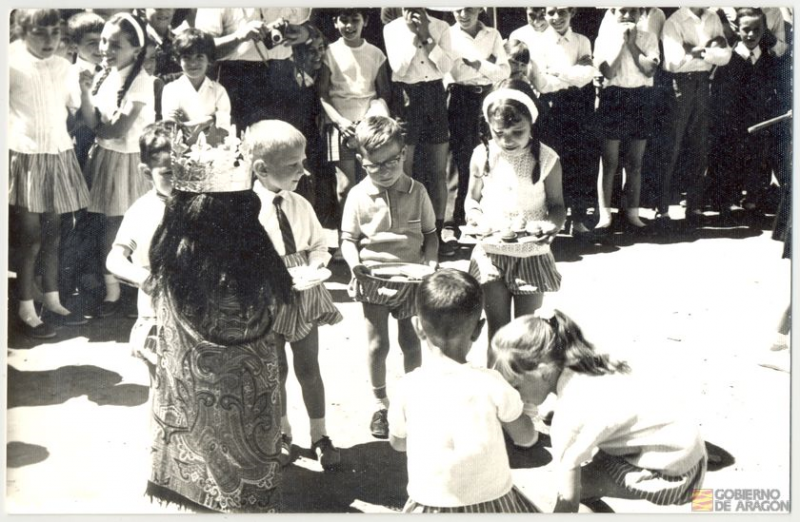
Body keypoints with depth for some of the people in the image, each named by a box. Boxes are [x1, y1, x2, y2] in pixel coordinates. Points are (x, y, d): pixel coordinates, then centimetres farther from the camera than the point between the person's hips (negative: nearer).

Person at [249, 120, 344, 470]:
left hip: (305, 296, 3)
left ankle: (319, 435, 31)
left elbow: (319, 245, 8)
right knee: (276, 370, 16)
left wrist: (315, 265, -12)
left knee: (309, 368, 14)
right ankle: (281, 432, 38)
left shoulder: (300, 205, -4)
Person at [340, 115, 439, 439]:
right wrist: (355, 263, -21)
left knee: (411, 341, 11)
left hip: (411, 276, 1)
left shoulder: (416, 192, -5)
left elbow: (430, 233, 4)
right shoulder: (358, 196, -8)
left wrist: (431, 262, -11)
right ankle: (380, 403, 22)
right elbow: (348, 239, -3)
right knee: (377, 343, 5)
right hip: (374, 278, -1)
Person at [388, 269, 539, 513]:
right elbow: (527, 437, 3)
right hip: (493, 504, 0)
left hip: (432, 507, 0)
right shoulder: (492, 384, -12)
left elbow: (398, 442, 7)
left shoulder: (408, 387, -11)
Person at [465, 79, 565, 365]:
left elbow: (556, 204, -2)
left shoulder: (546, 159, -11)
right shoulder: (483, 156, -6)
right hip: (491, 253, 1)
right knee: (497, 331, 8)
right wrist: (475, 217, -16)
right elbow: (472, 200, 5)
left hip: (531, 254, -1)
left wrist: (552, 225, -23)